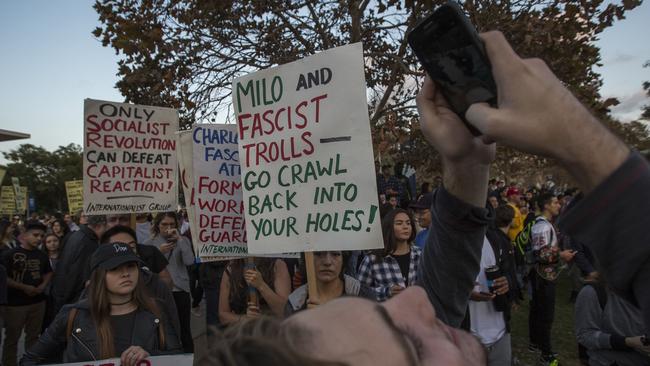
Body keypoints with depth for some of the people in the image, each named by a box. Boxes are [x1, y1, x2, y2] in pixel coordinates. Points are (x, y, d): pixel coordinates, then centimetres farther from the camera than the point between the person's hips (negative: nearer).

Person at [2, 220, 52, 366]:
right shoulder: (11, 254, -10)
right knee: (12, 338, 5)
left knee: (33, 336, 16)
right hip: (15, 303, -5)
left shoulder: (42, 255, 6)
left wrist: (43, 285, 0)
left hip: (38, 302, 5)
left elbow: (48, 273, 19)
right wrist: (24, 287, -17)